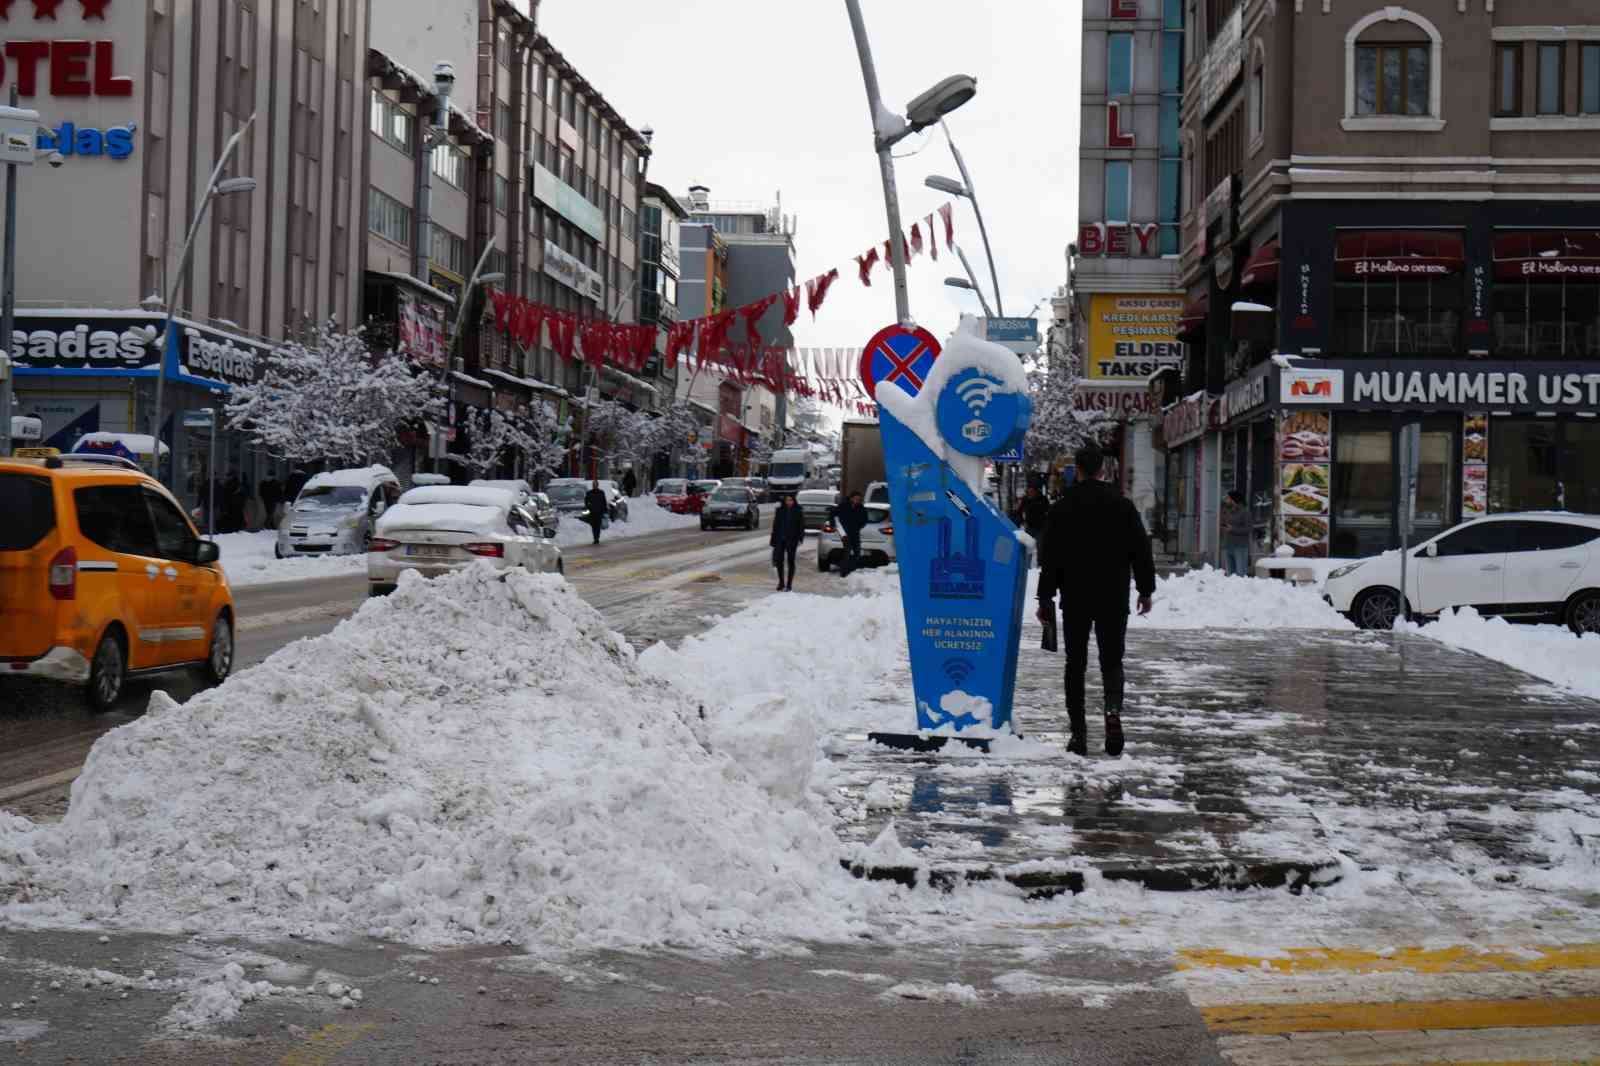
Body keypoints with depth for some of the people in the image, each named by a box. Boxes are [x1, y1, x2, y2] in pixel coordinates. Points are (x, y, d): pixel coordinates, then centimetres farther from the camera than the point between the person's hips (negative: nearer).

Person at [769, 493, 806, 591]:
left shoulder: (798, 511, -1)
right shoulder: (780, 511, 6)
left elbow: (801, 526, -1)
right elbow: (775, 526, 10)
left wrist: (800, 538, -11)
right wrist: (773, 539, 7)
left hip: (792, 540, -2)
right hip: (780, 539, 2)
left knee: (790, 561, 2)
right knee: (779, 561, 2)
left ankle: (789, 584, 6)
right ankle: (781, 583, 16)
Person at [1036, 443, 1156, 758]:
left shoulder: (1062, 507, -2)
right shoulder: (1122, 505, 1)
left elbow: (1050, 557, -1)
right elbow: (1141, 551, 3)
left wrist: (1046, 597, 4)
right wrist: (1146, 590, 11)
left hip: (1075, 599, -1)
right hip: (1114, 599, 1)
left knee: (1076, 664, 7)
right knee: (1112, 660, 8)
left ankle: (1078, 734, 5)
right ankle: (1113, 709, -20)